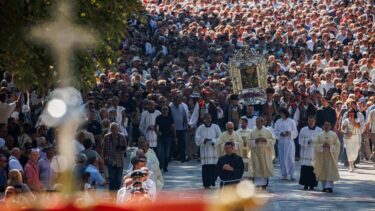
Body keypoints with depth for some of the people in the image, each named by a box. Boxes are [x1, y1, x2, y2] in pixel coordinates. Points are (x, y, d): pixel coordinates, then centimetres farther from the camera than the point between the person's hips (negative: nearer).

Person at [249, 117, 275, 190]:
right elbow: (249, 141, 3)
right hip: (256, 153, 0)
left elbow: (273, 140, 2)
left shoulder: (267, 131, 2)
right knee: (257, 169, -6)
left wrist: (266, 140, -13)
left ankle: (264, 185, 14)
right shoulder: (252, 132, 4)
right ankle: (258, 184, -4)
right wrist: (255, 141, -14)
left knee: (265, 168, 4)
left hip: (265, 153, 0)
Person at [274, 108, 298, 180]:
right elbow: (275, 132, 6)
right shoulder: (278, 122, 9)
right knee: (282, 159, 1)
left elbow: (295, 133, 3)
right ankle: (284, 174, 9)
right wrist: (280, 134, -13)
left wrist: (290, 133, -16)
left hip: (289, 142, -2)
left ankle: (291, 174, -5)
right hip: (281, 142, 2)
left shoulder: (291, 122, 2)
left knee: (290, 158, -10)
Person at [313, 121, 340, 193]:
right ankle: (324, 186, 14)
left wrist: (330, 146, -14)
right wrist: (322, 145, -14)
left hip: (331, 156, -2)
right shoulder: (320, 135, 6)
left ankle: (329, 186, -15)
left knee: (330, 171, -9)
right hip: (322, 155, 2)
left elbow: (337, 145, -1)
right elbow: (316, 145, 3)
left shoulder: (334, 135, 1)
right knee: (323, 171, 4)